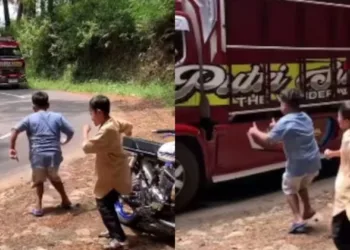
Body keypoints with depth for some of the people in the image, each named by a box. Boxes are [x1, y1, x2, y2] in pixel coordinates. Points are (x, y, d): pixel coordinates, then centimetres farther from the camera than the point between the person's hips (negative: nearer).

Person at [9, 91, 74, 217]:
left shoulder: (30, 118, 4)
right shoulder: (57, 117, 6)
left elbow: (15, 130, -9)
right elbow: (71, 132, 3)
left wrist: (12, 148, -4)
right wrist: (65, 141, 23)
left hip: (38, 156, -1)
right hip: (54, 155, 2)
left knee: (39, 180, 21)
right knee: (54, 177, 27)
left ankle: (39, 206, 15)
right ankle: (65, 200, 34)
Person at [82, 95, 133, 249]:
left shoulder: (107, 130, -27)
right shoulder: (114, 122, 3)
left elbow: (87, 147, -27)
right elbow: (128, 126, 22)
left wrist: (86, 132, -9)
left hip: (113, 175, -10)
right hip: (115, 173, 10)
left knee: (104, 205, -5)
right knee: (108, 203, 21)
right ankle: (114, 231, 34)